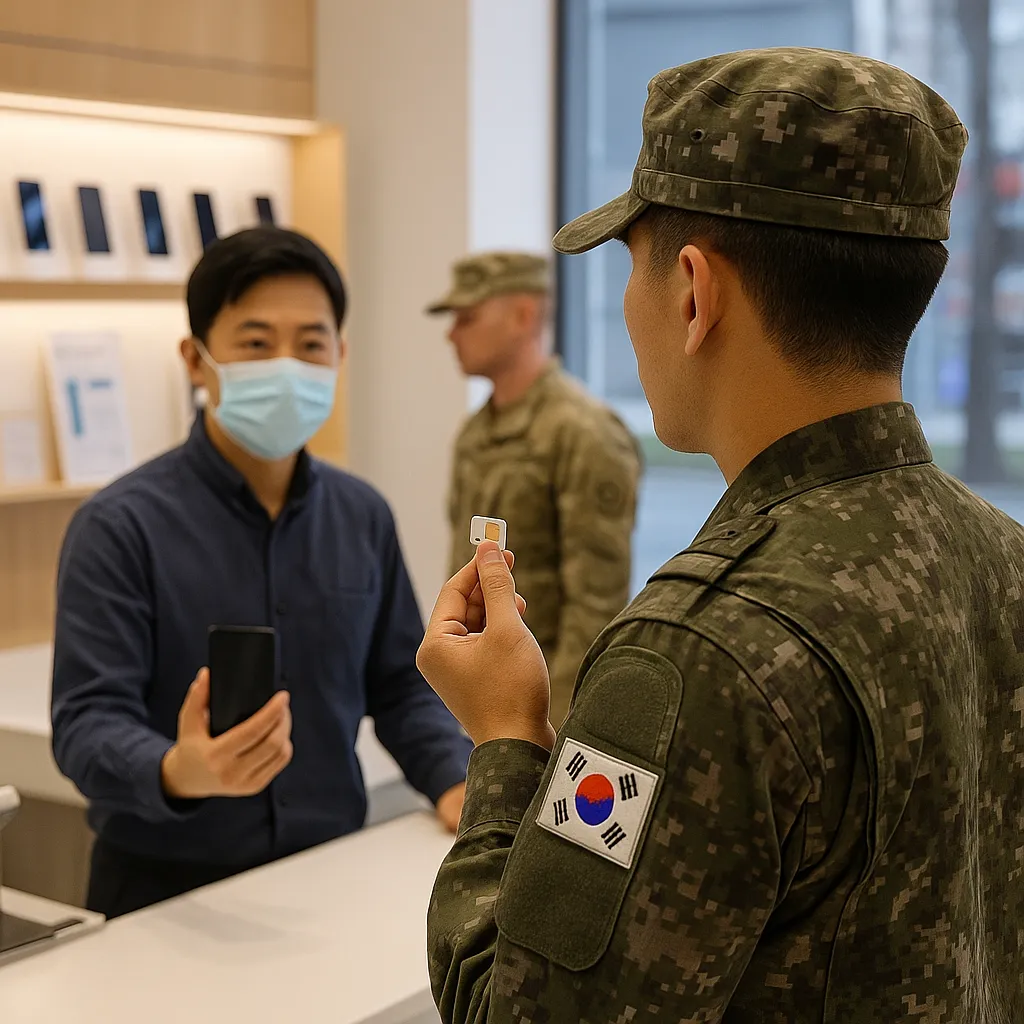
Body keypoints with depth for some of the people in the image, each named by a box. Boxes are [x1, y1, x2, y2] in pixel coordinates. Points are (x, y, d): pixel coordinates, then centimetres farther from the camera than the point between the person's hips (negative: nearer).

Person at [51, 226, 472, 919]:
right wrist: (176, 773, -32)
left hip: (332, 874, 4)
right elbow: (88, 721, -13)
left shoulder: (363, 517, 8)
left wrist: (455, 779, 0)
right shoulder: (121, 527, -7)